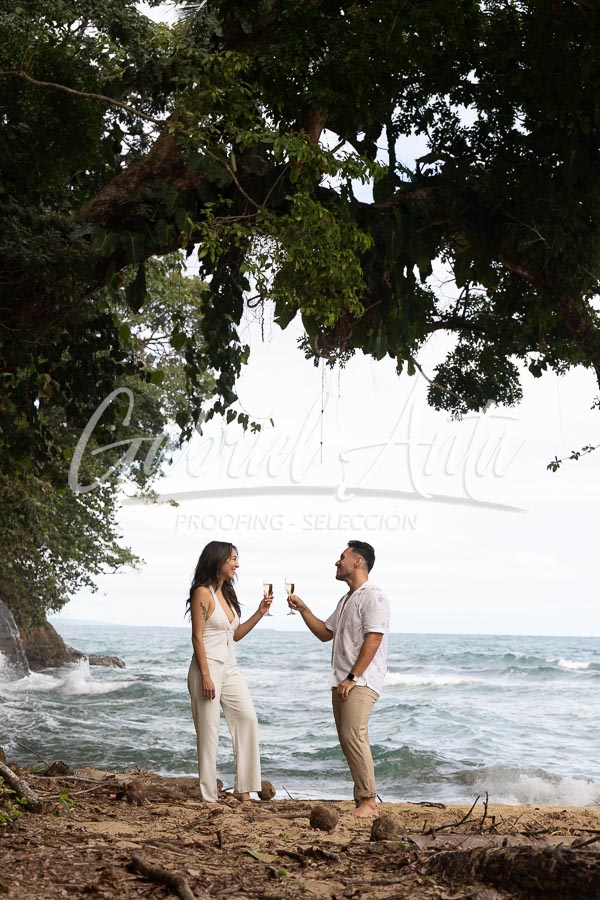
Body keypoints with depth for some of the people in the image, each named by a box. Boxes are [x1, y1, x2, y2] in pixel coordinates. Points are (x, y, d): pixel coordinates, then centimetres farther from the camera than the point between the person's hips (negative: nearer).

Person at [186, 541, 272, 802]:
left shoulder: (226, 593, 15)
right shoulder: (203, 593, -9)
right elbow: (197, 637, -13)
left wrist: (260, 613, 10)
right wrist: (205, 676, -19)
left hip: (229, 668, 8)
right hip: (208, 666, -8)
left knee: (248, 718, -2)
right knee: (209, 731, -4)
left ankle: (243, 789, 2)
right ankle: (209, 797, 1)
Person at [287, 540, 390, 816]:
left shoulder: (373, 597, -10)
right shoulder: (347, 599, 21)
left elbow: (372, 641, -18)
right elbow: (325, 633, 28)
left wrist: (352, 677, -20)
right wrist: (303, 610, 17)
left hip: (360, 683, -10)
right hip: (342, 682, 10)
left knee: (354, 737, -18)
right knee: (347, 739, 8)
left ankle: (368, 800, -14)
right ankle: (361, 798, 13)